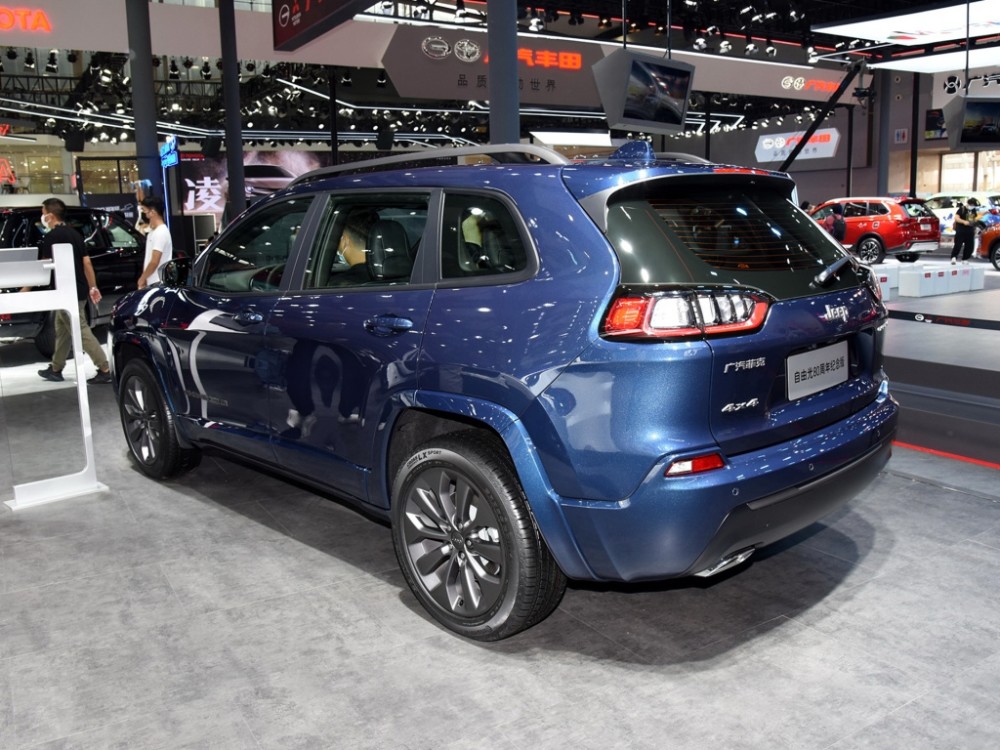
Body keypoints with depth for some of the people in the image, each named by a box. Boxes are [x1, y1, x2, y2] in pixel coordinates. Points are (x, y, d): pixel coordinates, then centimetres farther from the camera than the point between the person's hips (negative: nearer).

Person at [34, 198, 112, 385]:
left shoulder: (52, 236, -12)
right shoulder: (74, 233, 13)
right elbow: (87, 262, 12)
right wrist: (93, 287, 15)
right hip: (79, 290, 9)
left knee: (82, 332, -7)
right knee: (62, 330, 18)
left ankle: (105, 371, -10)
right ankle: (55, 369, 26)